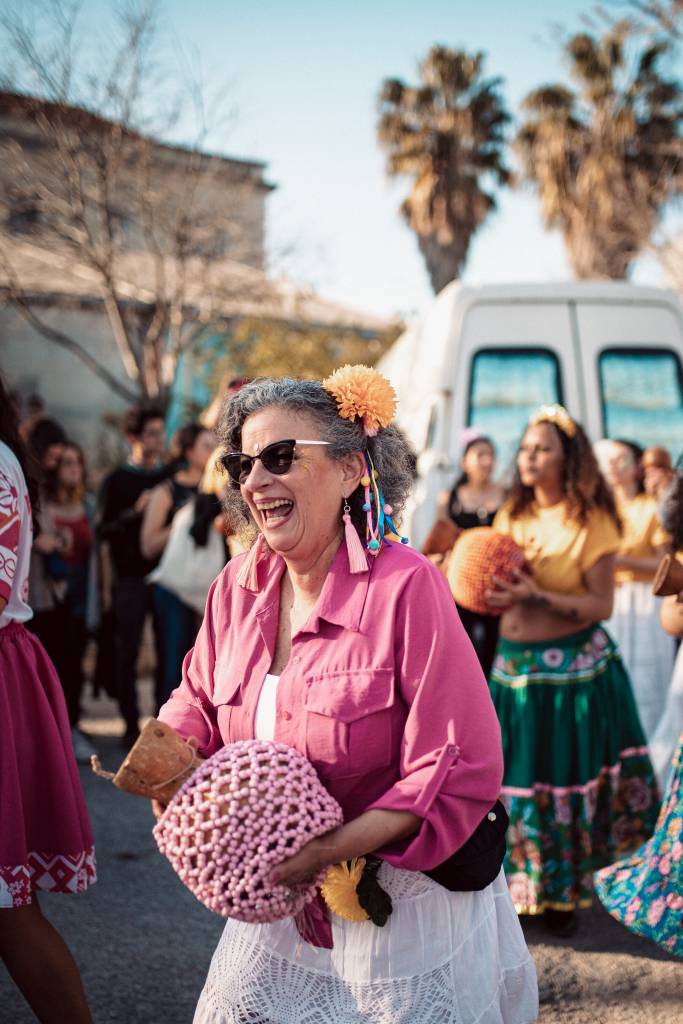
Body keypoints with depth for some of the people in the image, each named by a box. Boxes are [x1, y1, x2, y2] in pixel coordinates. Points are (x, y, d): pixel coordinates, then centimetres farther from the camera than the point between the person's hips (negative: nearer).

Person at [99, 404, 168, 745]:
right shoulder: (117, 481, 4)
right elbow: (104, 530, -3)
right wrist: (135, 512, -17)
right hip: (130, 578, -2)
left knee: (167, 652, 1)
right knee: (127, 651, 0)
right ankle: (131, 724, 7)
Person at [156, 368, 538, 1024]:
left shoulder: (406, 587, -22)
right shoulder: (239, 586, -1)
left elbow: (460, 774, -22)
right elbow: (198, 704, 13)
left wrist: (329, 849, -28)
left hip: (406, 903, -5)